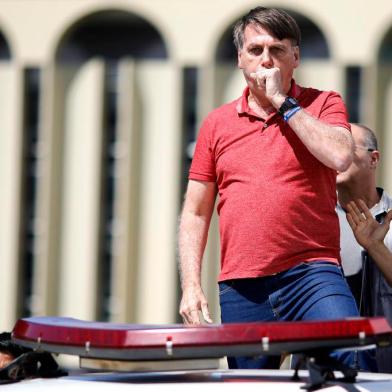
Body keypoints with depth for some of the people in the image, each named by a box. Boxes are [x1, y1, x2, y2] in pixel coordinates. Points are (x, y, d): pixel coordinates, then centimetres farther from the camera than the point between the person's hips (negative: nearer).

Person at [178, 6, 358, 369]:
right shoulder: (217, 124, 14)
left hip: (311, 273, -3)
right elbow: (195, 214, 15)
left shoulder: (322, 105, 7)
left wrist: (282, 101, -8)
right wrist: (191, 286, 3)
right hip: (241, 288, 3)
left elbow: (340, 156, -16)